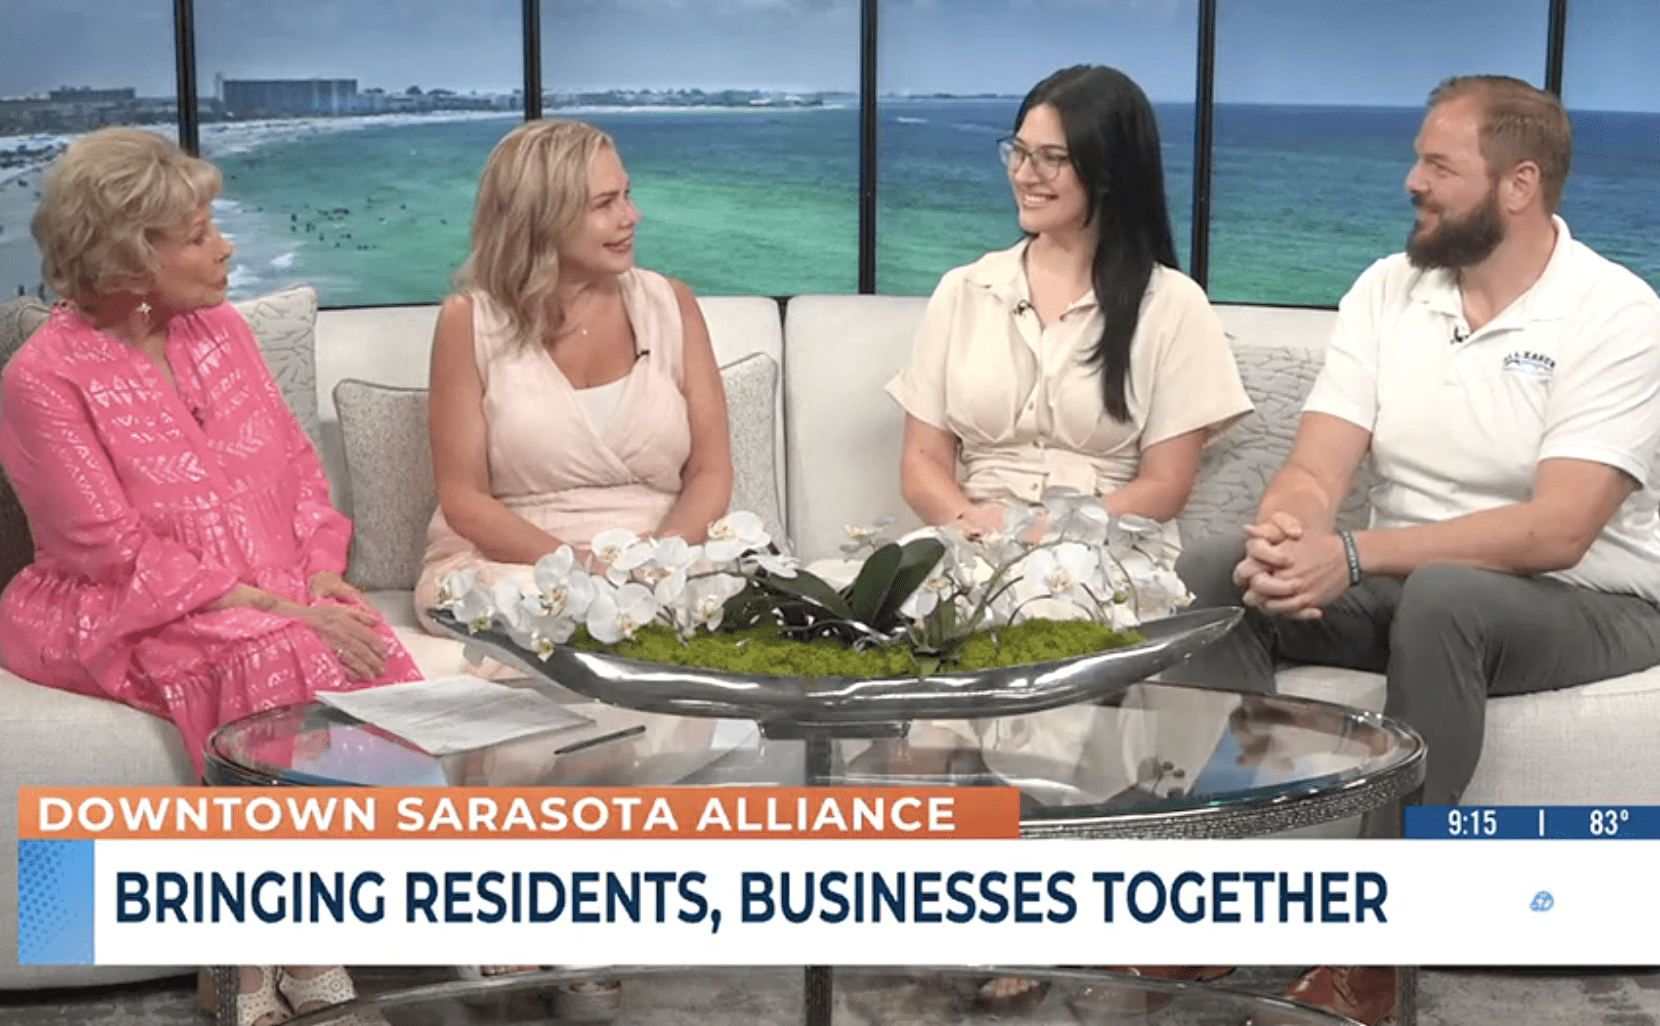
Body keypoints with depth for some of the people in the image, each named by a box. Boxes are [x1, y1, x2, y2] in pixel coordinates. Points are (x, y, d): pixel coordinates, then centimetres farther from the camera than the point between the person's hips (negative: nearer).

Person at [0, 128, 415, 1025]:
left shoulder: (221, 329, 11)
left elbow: (297, 464, 12)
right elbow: (116, 553, -14)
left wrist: (320, 575, -6)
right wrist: (269, 606, -21)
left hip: (281, 602, 5)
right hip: (121, 618, -5)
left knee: (373, 660, -26)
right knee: (275, 662, -34)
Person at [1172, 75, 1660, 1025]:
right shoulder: (1387, 290, 2)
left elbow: (1555, 532, -26)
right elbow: (1314, 471, -6)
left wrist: (1355, 555, -34)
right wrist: (1286, 537, -31)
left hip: (1584, 606, -5)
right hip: (1406, 584, 6)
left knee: (1443, 599, -38)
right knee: (1212, 575, -17)